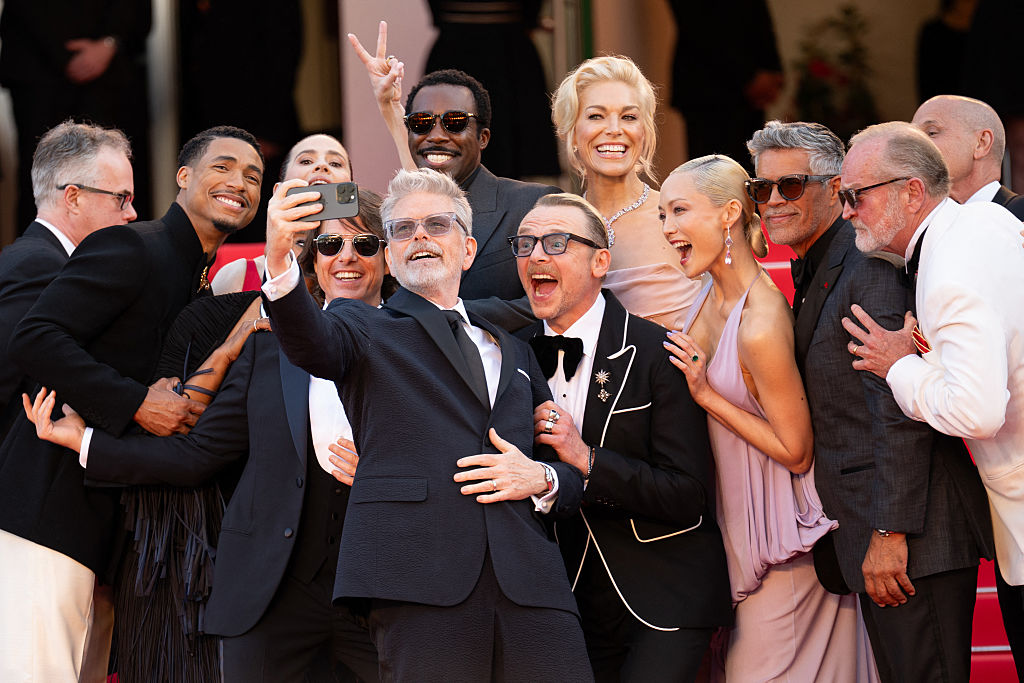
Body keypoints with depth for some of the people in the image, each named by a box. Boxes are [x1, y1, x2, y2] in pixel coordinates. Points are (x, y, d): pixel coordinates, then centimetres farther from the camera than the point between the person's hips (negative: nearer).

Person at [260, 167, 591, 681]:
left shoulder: (512, 351, 28)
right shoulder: (366, 327, 16)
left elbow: (572, 475, 29)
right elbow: (310, 341, -9)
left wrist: (541, 479, 4)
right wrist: (279, 262, -29)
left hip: (527, 579, 4)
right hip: (419, 579, -4)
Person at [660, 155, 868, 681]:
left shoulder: (761, 327, -28)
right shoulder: (712, 294, 0)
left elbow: (795, 451, -20)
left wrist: (707, 395, -21)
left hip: (778, 534, -9)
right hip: (732, 519, 9)